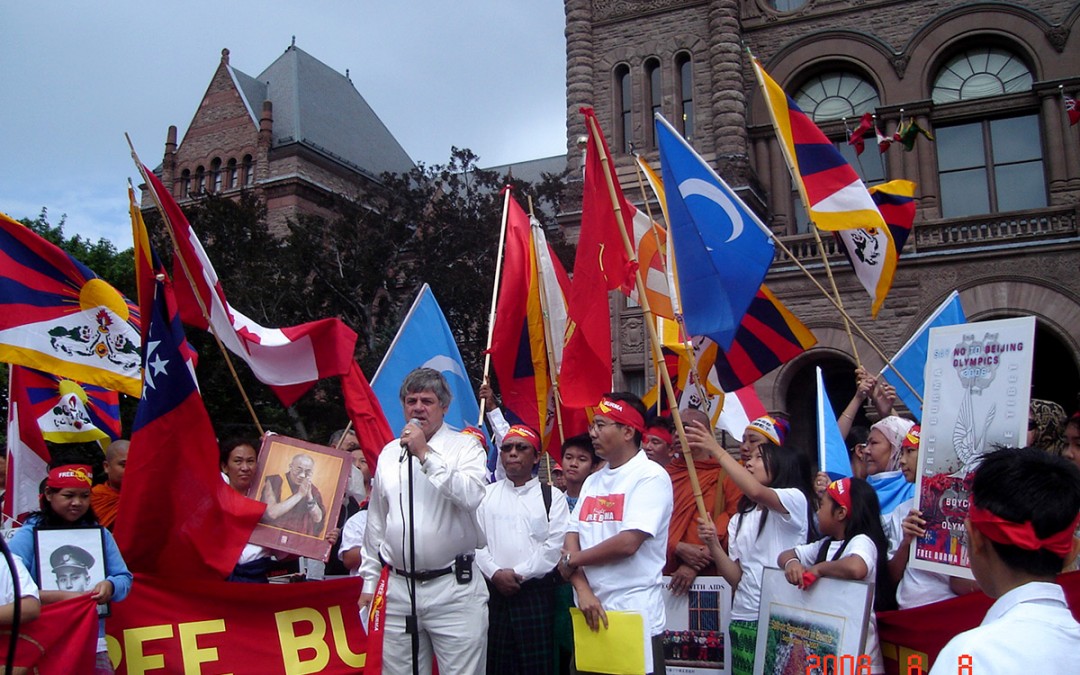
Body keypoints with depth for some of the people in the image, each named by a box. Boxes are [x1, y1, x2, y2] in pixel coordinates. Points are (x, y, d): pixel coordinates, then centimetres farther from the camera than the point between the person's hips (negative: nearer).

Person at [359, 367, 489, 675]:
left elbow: (471, 495, -20)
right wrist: (369, 581, 16)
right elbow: (376, 521, 17)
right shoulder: (389, 453, 12)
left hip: (453, 590, -4)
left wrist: (426, 454, -17)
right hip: (396, 589, 4)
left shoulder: (465, 446, -1)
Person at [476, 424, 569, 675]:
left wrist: (519, 573, -10)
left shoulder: (552, 496, 4)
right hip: (493, 591, 2)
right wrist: (495, 573, -10)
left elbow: (555, 545, -6)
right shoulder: (487, 494, 12)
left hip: (536, 592, -2)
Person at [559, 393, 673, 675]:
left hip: (635, 614, -6)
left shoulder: (651, 476, -9)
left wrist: (572, 561, -7)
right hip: (590, 611, 7)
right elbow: (572, 538, 5)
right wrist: (583, 589, -12)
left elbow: (628, 543, -20)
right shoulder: (592, 481, 13)